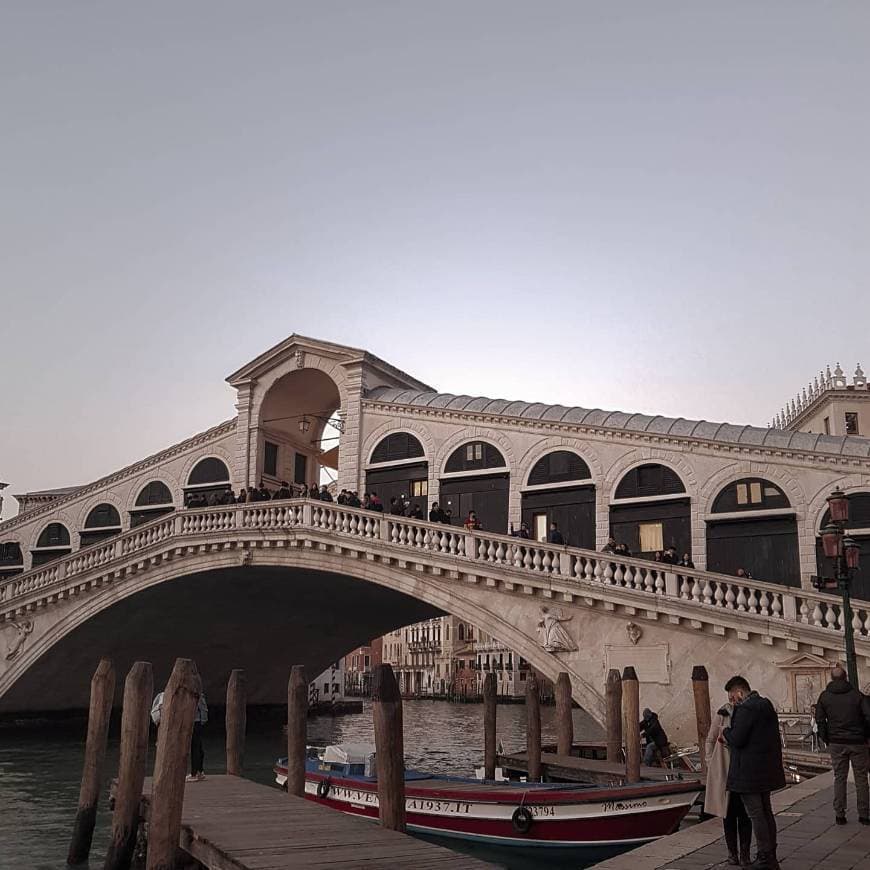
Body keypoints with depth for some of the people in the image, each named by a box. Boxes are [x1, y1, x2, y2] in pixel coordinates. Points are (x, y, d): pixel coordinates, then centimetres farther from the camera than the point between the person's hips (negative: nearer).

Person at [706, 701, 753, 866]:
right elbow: (710, 740, 3)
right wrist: (711, 766, -1)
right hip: (724, 770, -1)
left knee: (745, 812, 1)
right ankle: (732, 852, 16)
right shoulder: (723, 714, -5)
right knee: (728, 812, 6)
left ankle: (744, 853, 10)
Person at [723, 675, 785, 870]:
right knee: (766, 812, 17)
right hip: (766, 770, 10)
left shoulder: (745, 709, -19)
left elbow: (737, 739, -23)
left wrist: (726, 732, -3)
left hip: (749, 772, -10)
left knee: (756, 814, -3)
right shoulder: (766, 706, 12)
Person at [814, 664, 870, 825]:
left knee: (839, 778, 8)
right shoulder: (856, 694, -4)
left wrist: (827, 739, 6)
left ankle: (839, 814, 7)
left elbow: (819, 720, -1)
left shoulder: (824, 696, 1)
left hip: (836, 744, 1)